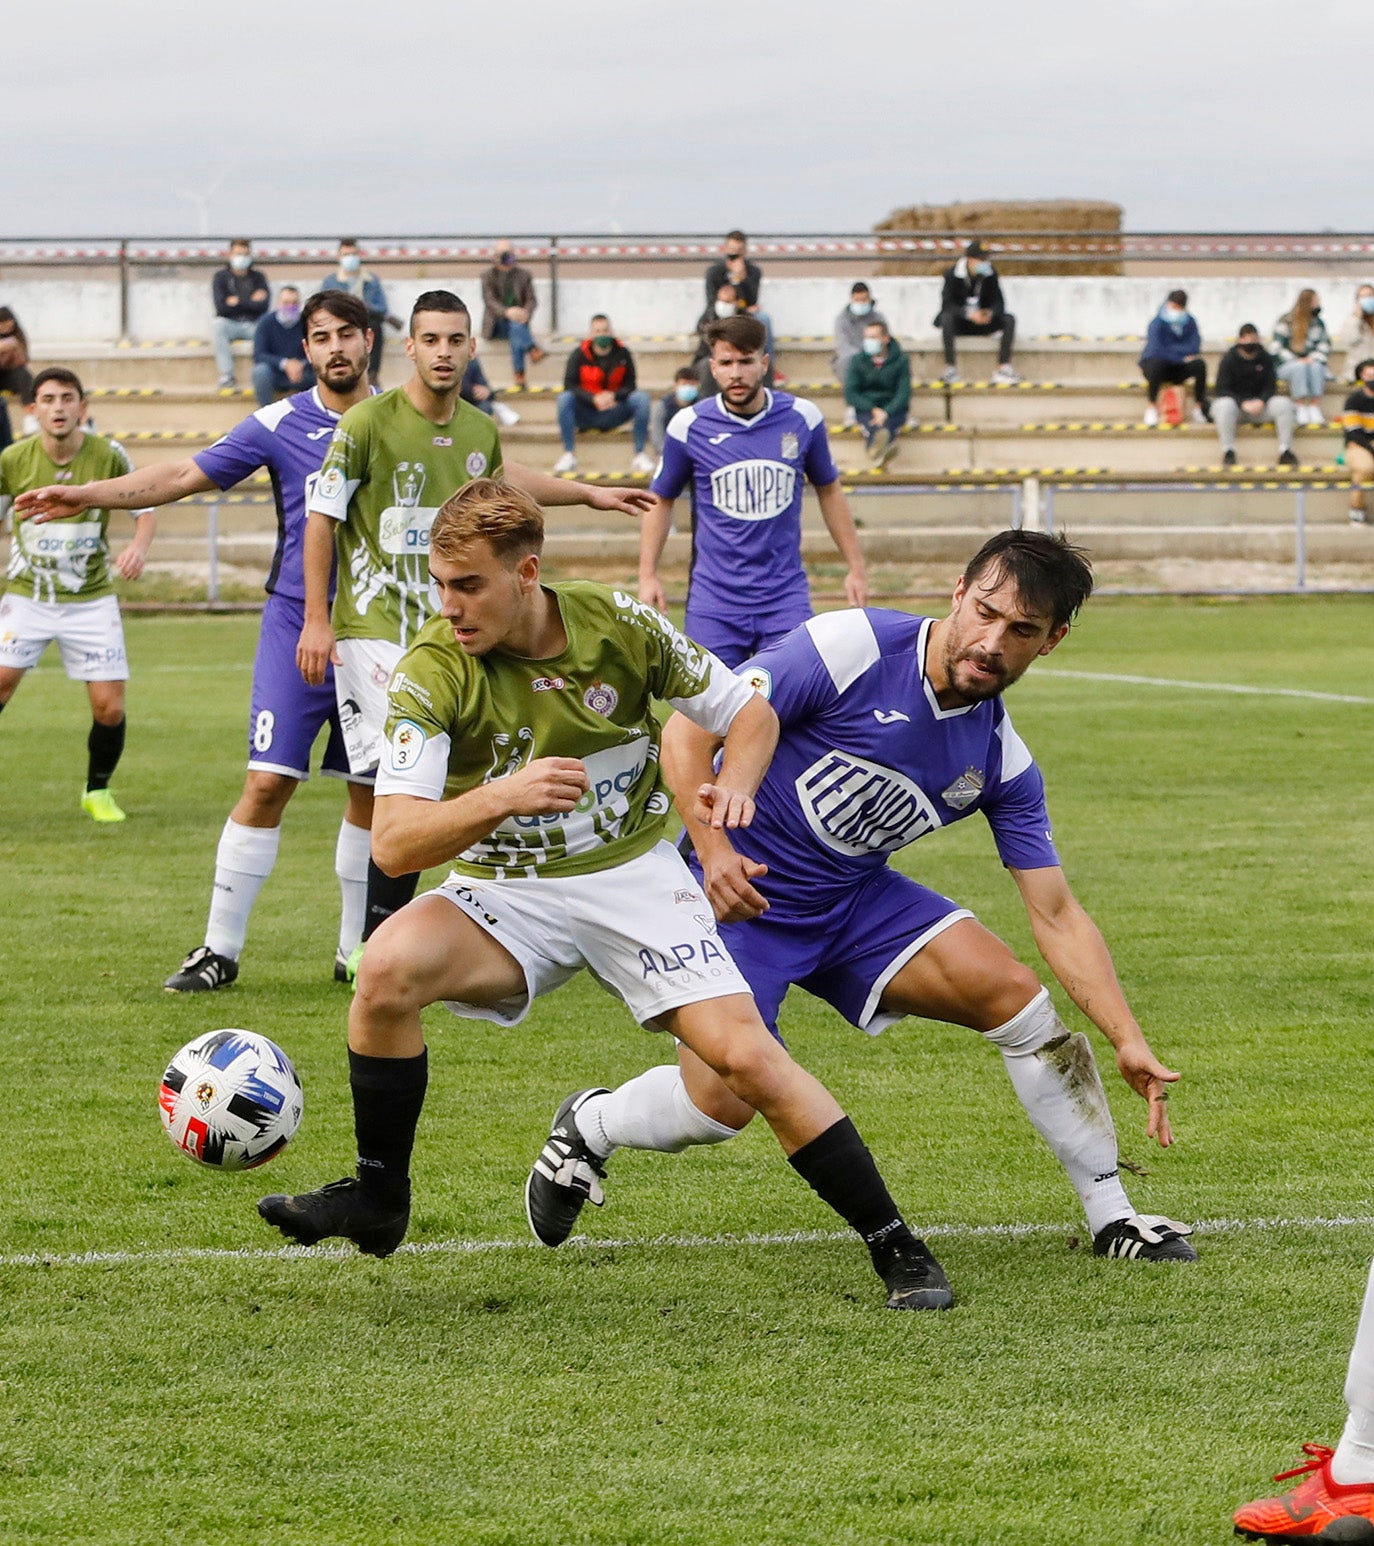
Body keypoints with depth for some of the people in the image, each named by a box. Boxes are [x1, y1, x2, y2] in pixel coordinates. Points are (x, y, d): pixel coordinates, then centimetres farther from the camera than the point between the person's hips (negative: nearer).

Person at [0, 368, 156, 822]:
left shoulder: (109, 456, -8)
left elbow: (145, 508, 5)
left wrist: (139, 545, -14)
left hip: (91, 599, 0)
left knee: (109, 708, -4)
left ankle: (97, 792, 21)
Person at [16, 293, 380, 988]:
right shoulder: (281, 424, -2)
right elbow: (186, 474, -4)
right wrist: (91, 494, -13)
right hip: (296, 624, -2)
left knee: (369, 794, 6)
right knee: (267, 782, -10)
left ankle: (357, 949, 19)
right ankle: (221, 948, -3)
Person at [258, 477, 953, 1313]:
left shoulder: (620, 625, -12)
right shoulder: (432, 672, -17)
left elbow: (748, 710, 4)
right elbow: (395, 842, -25)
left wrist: (736, 784, -19)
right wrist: (500, 798, -42)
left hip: (634, 875, 0)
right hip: (506, 895, 0)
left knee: (747, 1058, -15)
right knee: (389, 967, -30)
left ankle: (897, 1248, 0)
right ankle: (379, 1198, -10)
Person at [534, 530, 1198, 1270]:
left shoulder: (1002, 761, -5)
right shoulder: (852, 647, -22)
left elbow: (1056, 914, -1)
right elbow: (689, 729, -19)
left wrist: (1129, 1042, -9)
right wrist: (713, 849, -32)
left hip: (857, 901, 5)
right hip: (740, 894, -5)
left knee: (1016, 996, -11)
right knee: (720, 1102, -17)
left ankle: (1112, 1218, 3)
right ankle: (590, 1124, 19)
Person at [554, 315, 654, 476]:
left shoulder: (622, 354, 0)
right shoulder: (579, 355, -5)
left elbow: (629, 386, -2)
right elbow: (569, 385, -12)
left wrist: (613, 396, -23)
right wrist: (593, 398, -27)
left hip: (614, 413, 1)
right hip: (586, 413, -1)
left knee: (641, 397, -22)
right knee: (565, 398, -30)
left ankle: (640, 454, -20)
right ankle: (569, 454, -26)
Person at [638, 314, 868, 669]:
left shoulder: (802, 419, 0)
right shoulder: (688, 425, -3)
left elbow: (828, 491, 15)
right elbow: (660, 499, 10)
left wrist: (855, 567, 16)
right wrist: (648, 575, 4)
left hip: (786, 597, 1)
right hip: (713, 600, -1)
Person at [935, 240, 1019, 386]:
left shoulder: (990, 274, -3)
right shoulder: (952, 275, -12)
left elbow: (999, 303, -4)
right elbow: (947, 305, -21)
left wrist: (990, 313, -29)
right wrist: (969, 313, -37)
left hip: (982, 320, 3)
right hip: (959, 322, -3)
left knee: (1009, 320, -21)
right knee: (946, 318, -37)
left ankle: (1003, 368, -22)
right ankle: (950, 367, -32)